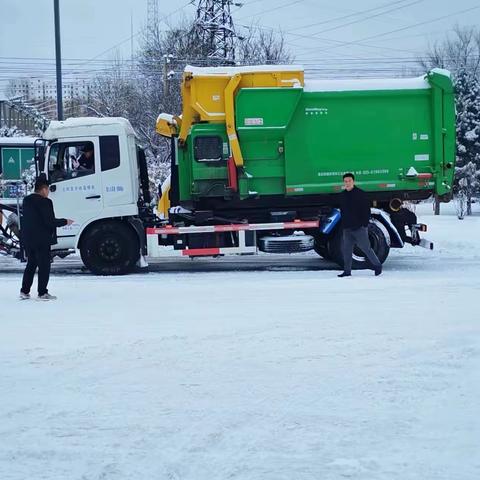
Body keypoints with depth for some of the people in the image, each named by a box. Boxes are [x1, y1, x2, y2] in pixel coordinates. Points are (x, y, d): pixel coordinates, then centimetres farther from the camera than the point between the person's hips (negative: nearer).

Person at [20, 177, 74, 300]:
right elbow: (49, 221, -19)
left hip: (28, 239, 8)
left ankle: (24, 291, 17)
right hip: (42, 240, -8)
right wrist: (65, 221, -6)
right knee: (44, 266, 1)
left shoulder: (27, 200, 9)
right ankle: (42, 293, 2)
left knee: (31, 265, 17)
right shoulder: (45, 202, -17)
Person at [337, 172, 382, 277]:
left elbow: (366, 210, -8)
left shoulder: (360, 194, -7)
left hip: (359, 228, -6)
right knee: (346, 250, 3)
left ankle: (377, 265, 14)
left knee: (366, 248, -1)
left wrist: (364, 224, -14)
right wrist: (343, 223, 12)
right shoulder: (342, 195, 11)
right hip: (347, 228, 6)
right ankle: (347, 271, 8)